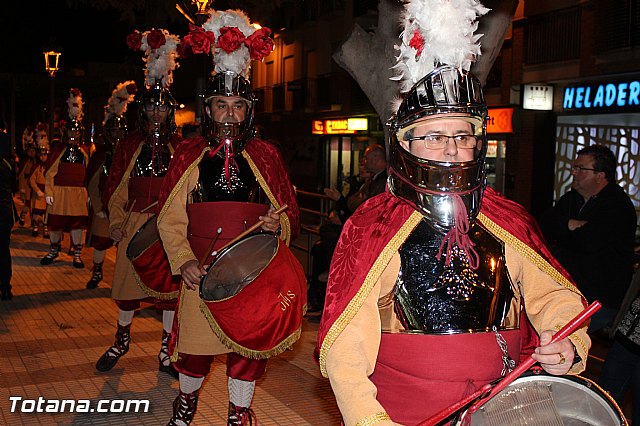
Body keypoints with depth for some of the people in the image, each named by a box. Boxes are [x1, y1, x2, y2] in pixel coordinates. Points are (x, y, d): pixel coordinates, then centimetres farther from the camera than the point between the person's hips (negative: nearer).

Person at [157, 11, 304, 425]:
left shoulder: (265, 155, 5)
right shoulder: (190, 155, 3)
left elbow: (291, 214, 8)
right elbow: (170, 218, 1)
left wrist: (278, 224, -14)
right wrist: (184, 260, -13)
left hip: (254, 268, 1)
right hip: (202, 266, 0)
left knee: (249, 342, 4)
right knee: (197, 344, 7)